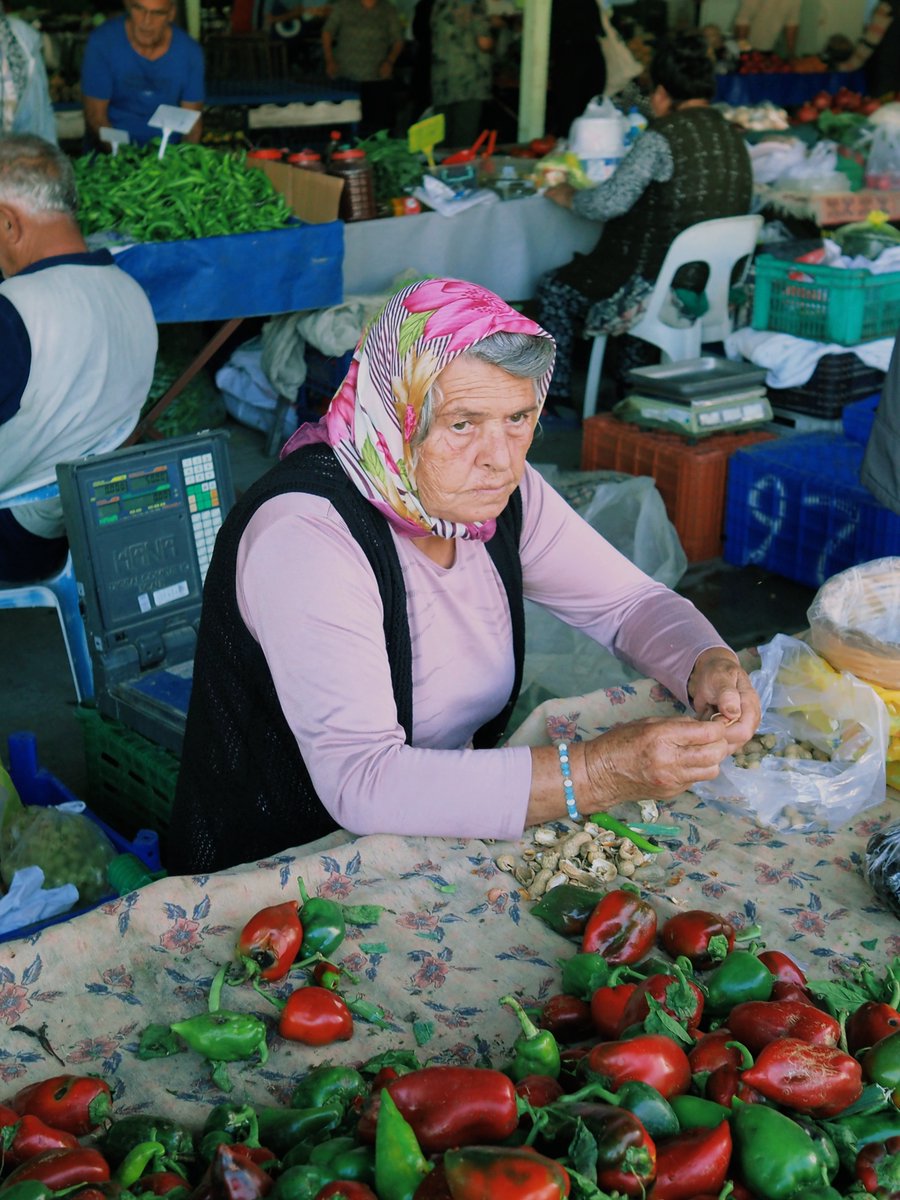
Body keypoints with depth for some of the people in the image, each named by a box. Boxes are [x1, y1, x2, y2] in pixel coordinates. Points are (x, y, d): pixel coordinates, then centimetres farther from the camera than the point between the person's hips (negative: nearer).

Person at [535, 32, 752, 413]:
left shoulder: (663, 136, -19)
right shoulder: (731, 135, 4)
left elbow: (610, 202, -19)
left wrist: (567, 196, 1)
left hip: (662, 287, -8)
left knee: (553, 287, 15)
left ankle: (556, 397, 23)